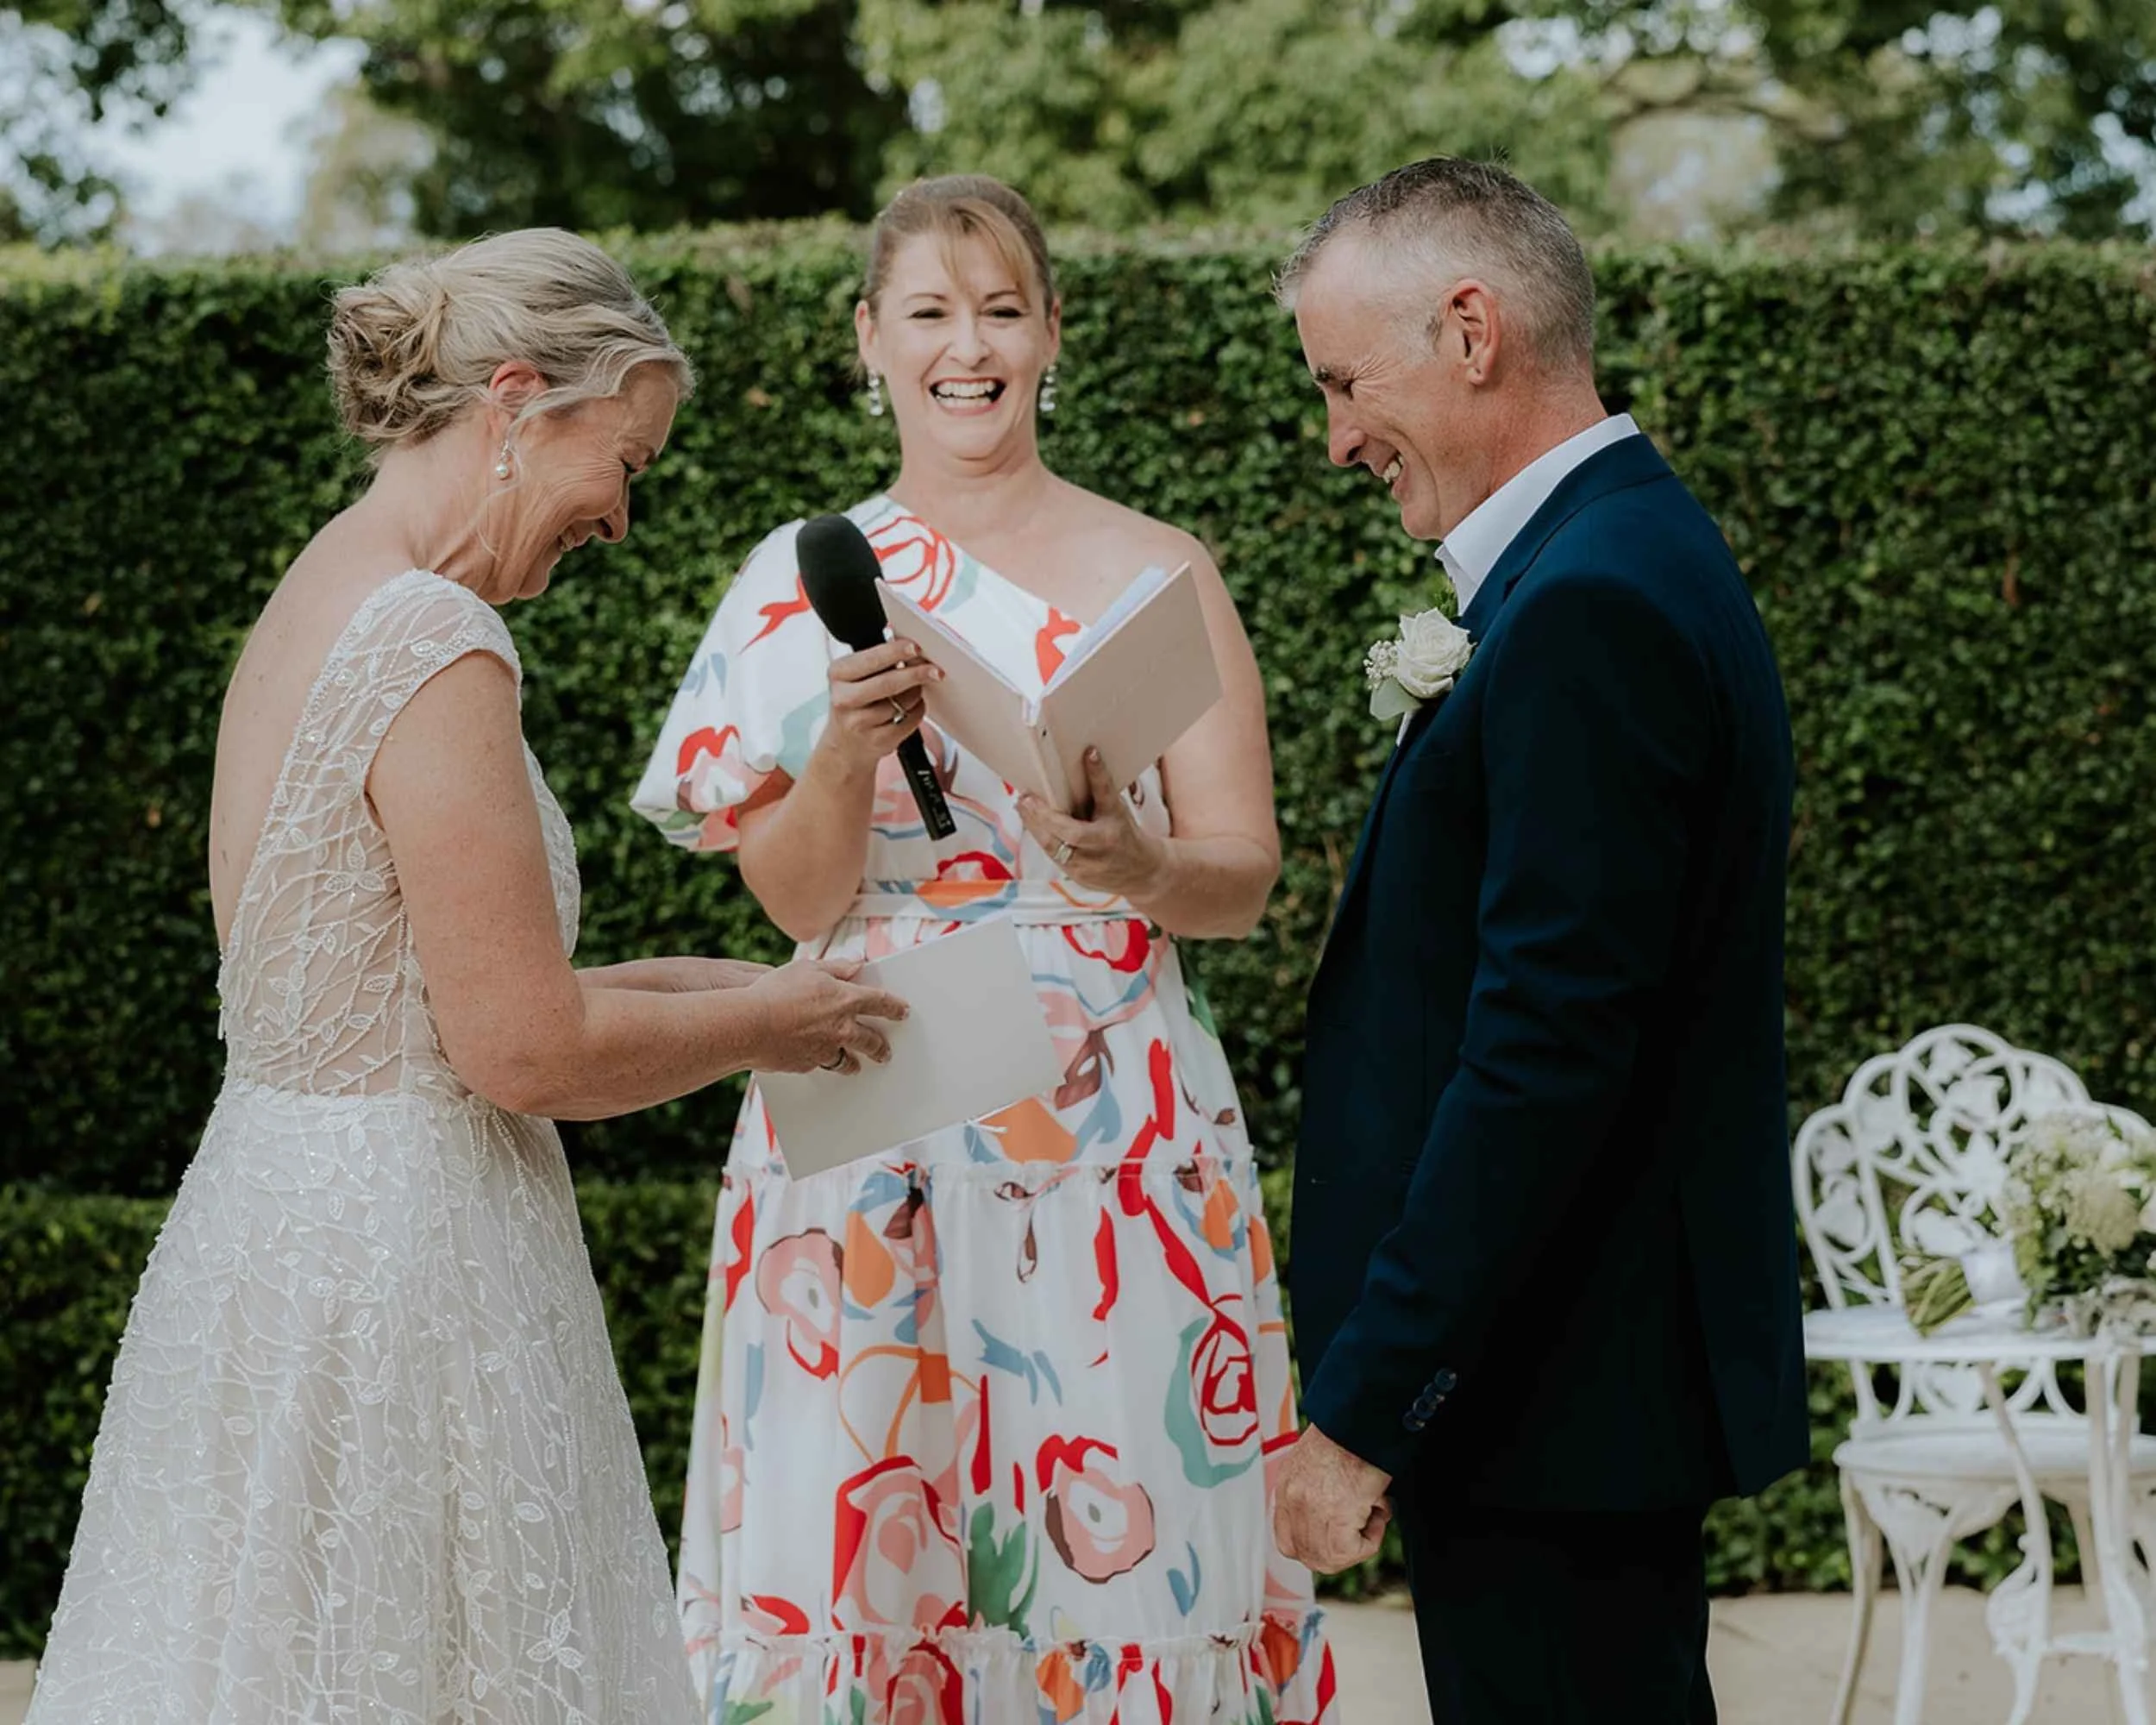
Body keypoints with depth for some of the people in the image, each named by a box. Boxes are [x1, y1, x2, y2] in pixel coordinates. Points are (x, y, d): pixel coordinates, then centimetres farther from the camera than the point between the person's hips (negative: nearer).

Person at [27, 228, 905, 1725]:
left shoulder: (316, 603, 11)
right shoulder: (436, 645, -19)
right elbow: (524, 1050, -19)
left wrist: (689, 983, 15)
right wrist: (764, 1023, -3)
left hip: (272, 1223, 10)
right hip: (404, 1261, -10)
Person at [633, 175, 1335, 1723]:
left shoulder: (1154, 574, 2)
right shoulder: (804, 582, 6)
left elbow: (1244, 880, -1)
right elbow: (791, 898, 2)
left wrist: (1139, 868, -22)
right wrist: (851, 741, -16)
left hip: (1108, 1128, -1)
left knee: (1119, 1540, -1)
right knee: (857, 1548, 1)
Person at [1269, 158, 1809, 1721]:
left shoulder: (1590, 609, -19)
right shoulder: (1633, 555, 14)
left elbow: (1546, 1049, -24)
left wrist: (1365, 1408, -21)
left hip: (1559, 1404, -10)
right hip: (1615, 1368, 10)